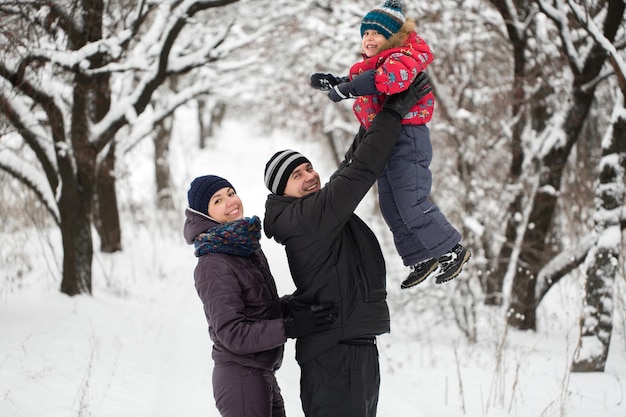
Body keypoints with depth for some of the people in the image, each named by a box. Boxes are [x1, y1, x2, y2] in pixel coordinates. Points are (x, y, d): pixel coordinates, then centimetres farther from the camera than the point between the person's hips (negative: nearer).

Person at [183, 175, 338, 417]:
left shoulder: (248, 247, 11)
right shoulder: (213, 266, -16)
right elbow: (232, 334, -22)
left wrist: (289, 305, 2)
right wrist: (293, 327, -25)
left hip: (263, 375, 9)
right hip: (240, 378, -9)